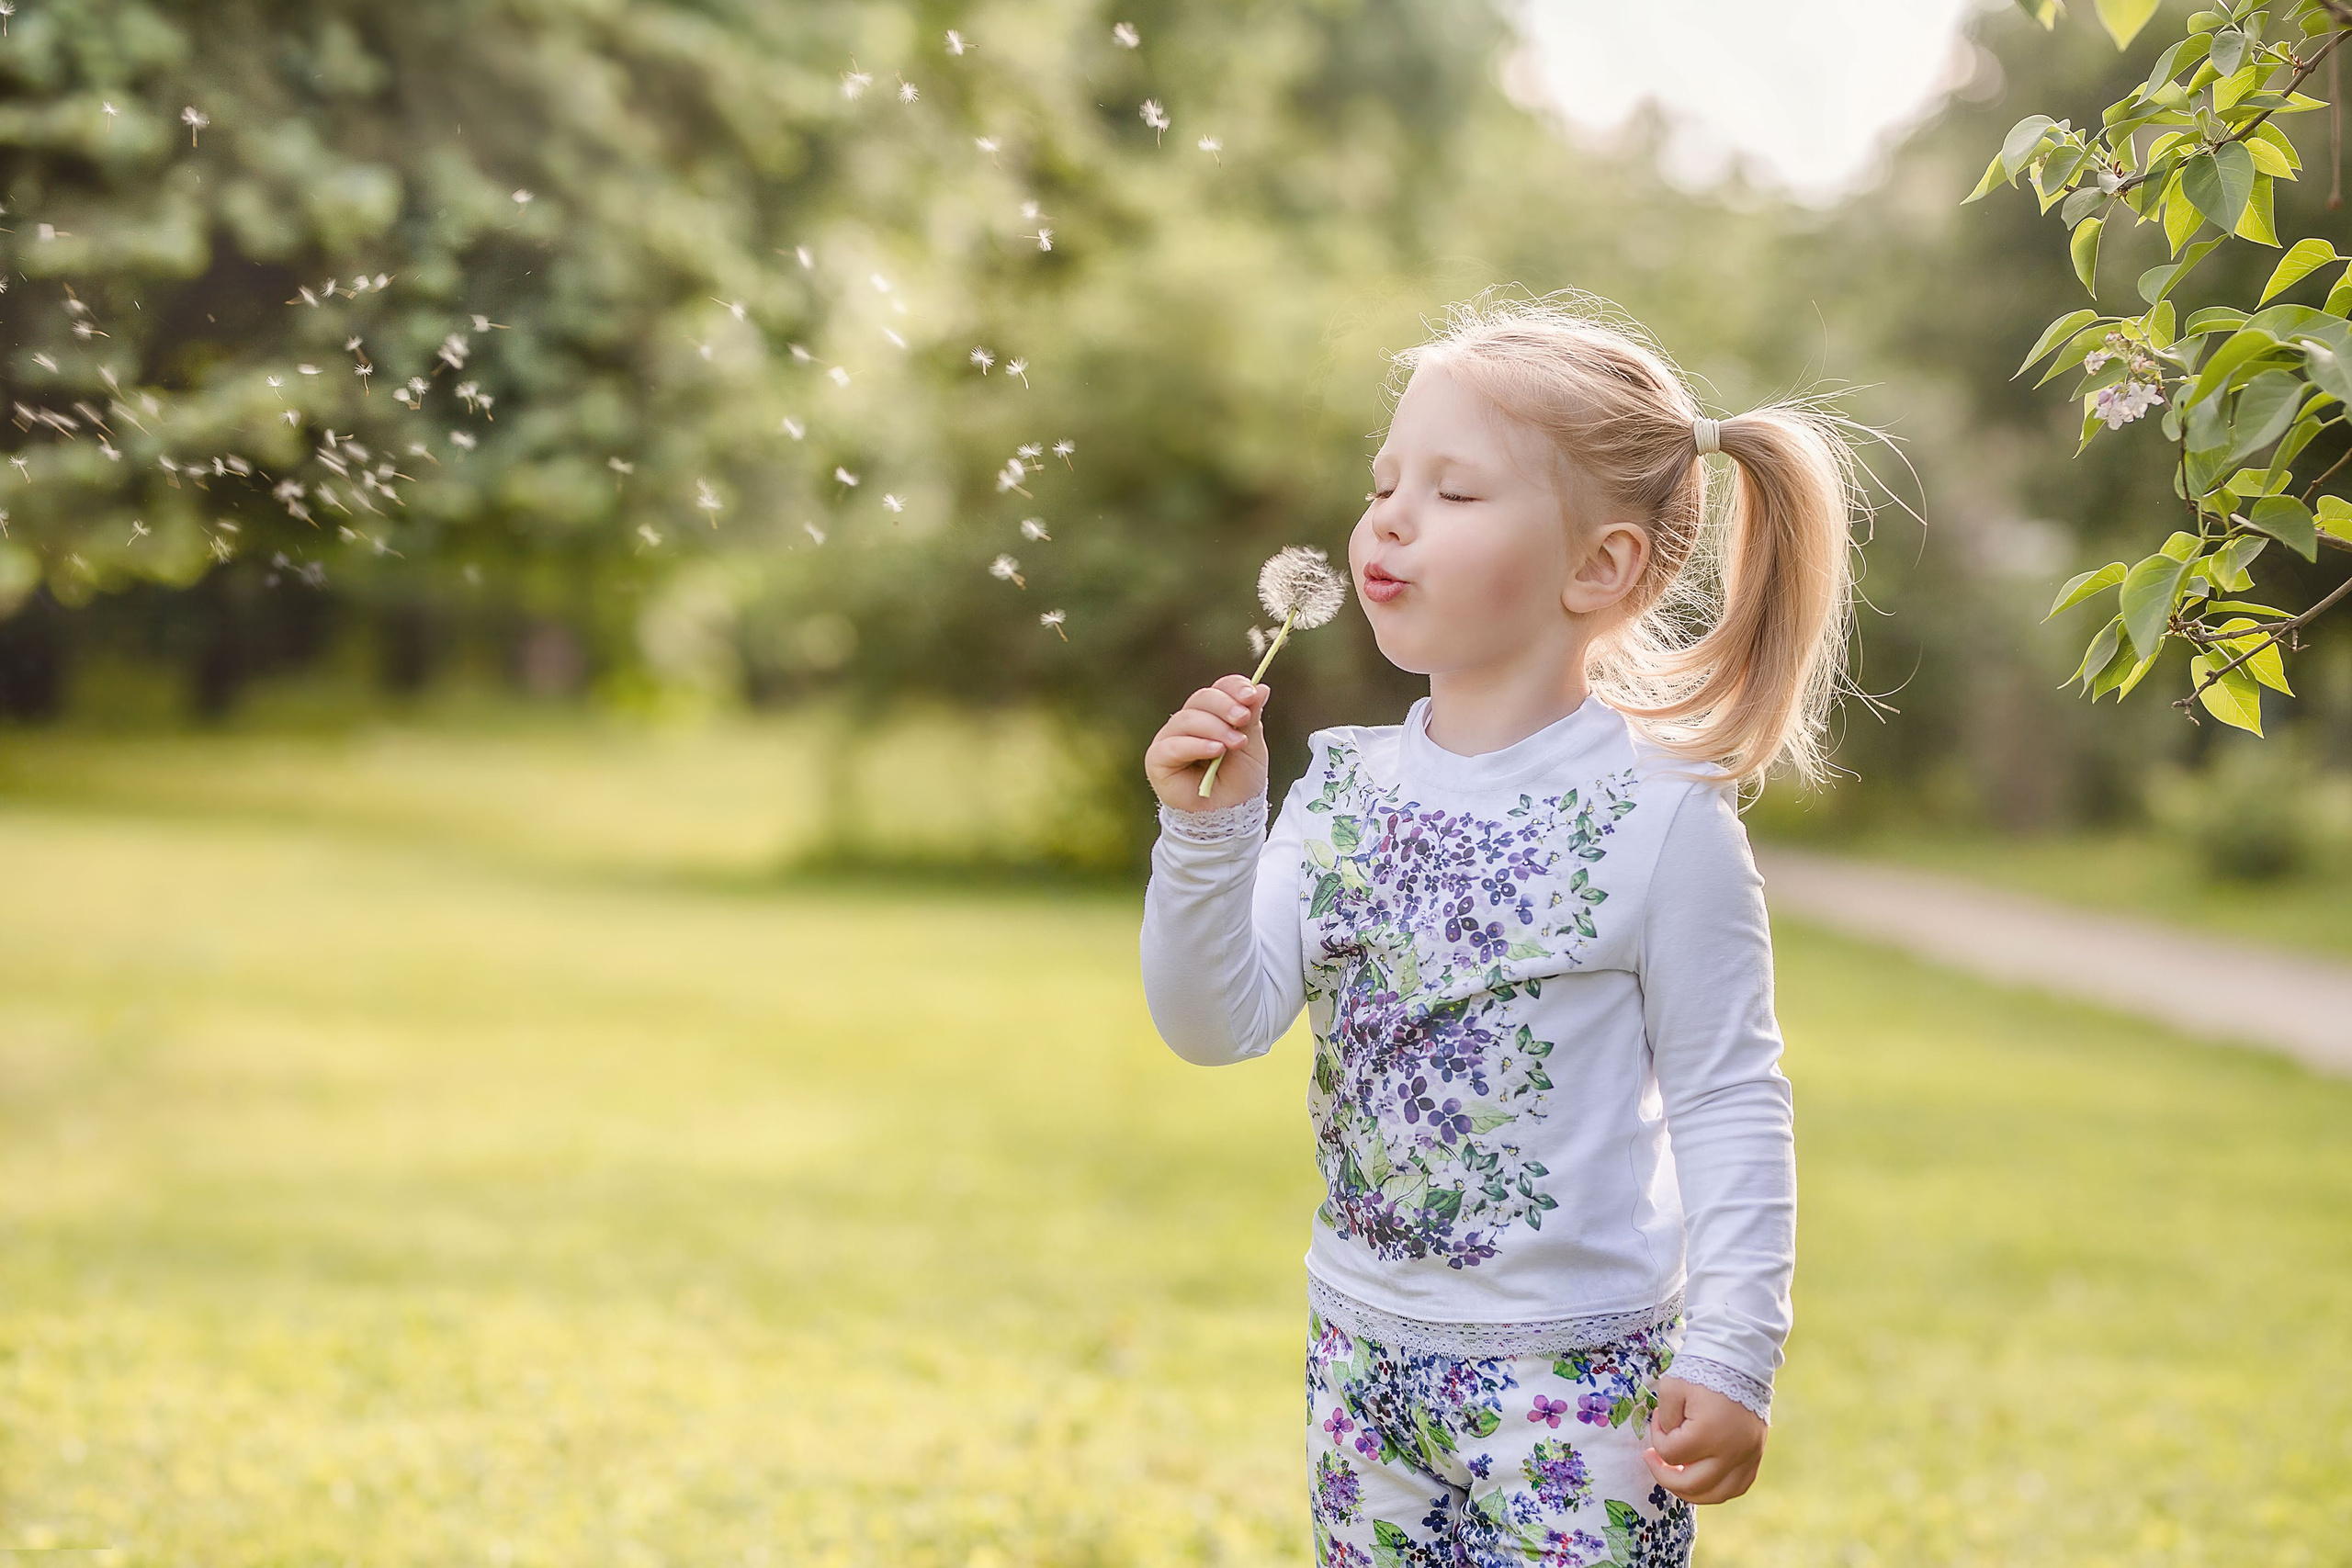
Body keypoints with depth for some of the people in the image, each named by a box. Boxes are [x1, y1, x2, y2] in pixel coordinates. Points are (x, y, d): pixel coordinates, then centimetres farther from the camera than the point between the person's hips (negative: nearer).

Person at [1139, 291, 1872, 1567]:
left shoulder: (1659, 817, -12)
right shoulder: (1344, 788, 2)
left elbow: (1728, 1103, -8)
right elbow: (1217, 1025, -4)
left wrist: (1730, 1360, -10)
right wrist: (1206, 835, -18)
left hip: (1574, 1375, -5)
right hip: (1366, 1356, 5)